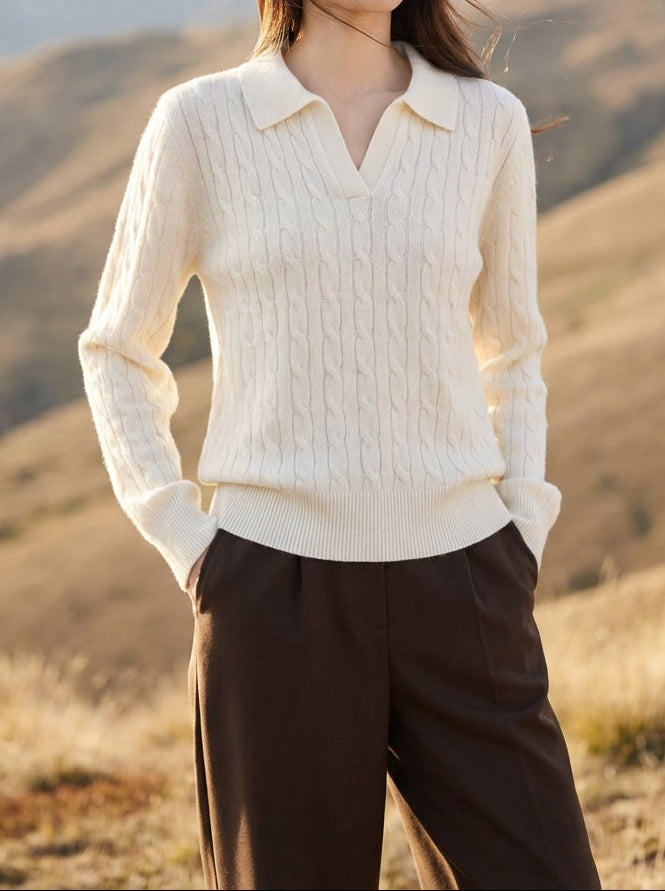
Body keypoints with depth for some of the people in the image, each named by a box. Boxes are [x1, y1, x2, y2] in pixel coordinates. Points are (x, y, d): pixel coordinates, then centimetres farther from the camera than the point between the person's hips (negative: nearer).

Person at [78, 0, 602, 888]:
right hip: (278, 600, -2)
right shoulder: (201, 122, -1)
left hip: (459, 596, 2)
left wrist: (523, 541, 6)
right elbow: (119, 352, 9)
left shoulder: (488, 123, 5)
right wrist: (184, 543, -1)